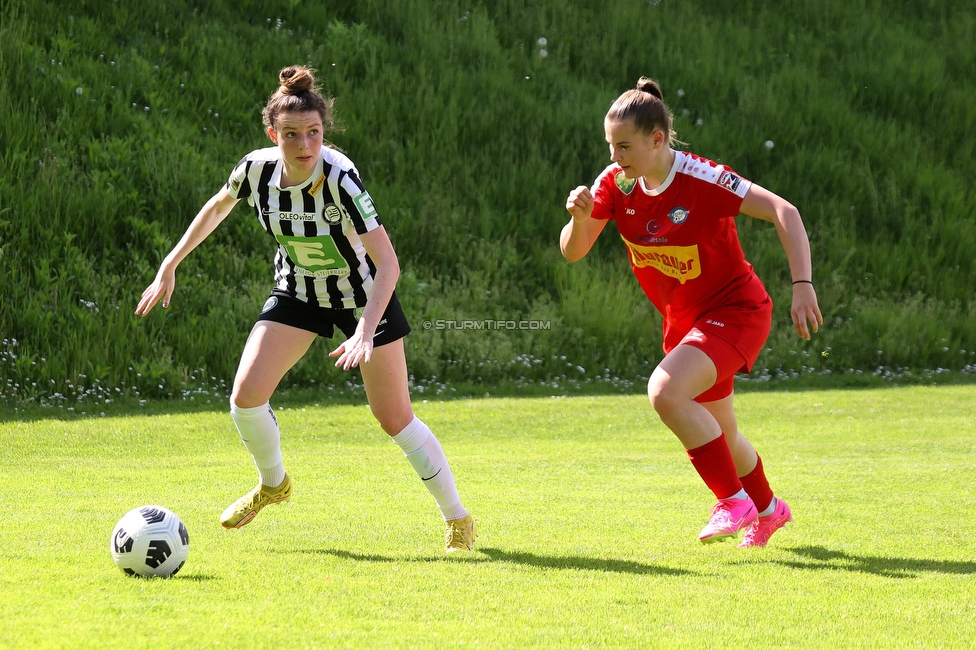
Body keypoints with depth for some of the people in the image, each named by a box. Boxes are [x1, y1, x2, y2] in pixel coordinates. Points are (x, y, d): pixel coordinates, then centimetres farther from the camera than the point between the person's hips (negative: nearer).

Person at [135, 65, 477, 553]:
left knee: (394, 418, -2)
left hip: (363, 294, -4)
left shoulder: (340, 178, -34)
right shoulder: (257, 168, -20)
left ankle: (458, 519, 16)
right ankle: (273, 484, 19)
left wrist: (366, 332, -46)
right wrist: (169, 267, 6)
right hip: (297, 290, 4)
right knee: (246, 396, -11)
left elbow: (388, 263, -36)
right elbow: (218, 206, 5)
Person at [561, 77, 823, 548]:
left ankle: (734, 501, -16)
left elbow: (783, 212, -29)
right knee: (717, 433, 20)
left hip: (734, 309, -7)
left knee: (665, 391, -30)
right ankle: (767, 509, 49)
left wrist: (802, 285, -38)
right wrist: (581, 218, -29)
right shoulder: (616, 184, -8)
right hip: (683, 321, 7)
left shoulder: (701, 180, -26)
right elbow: (572, 252, -7)